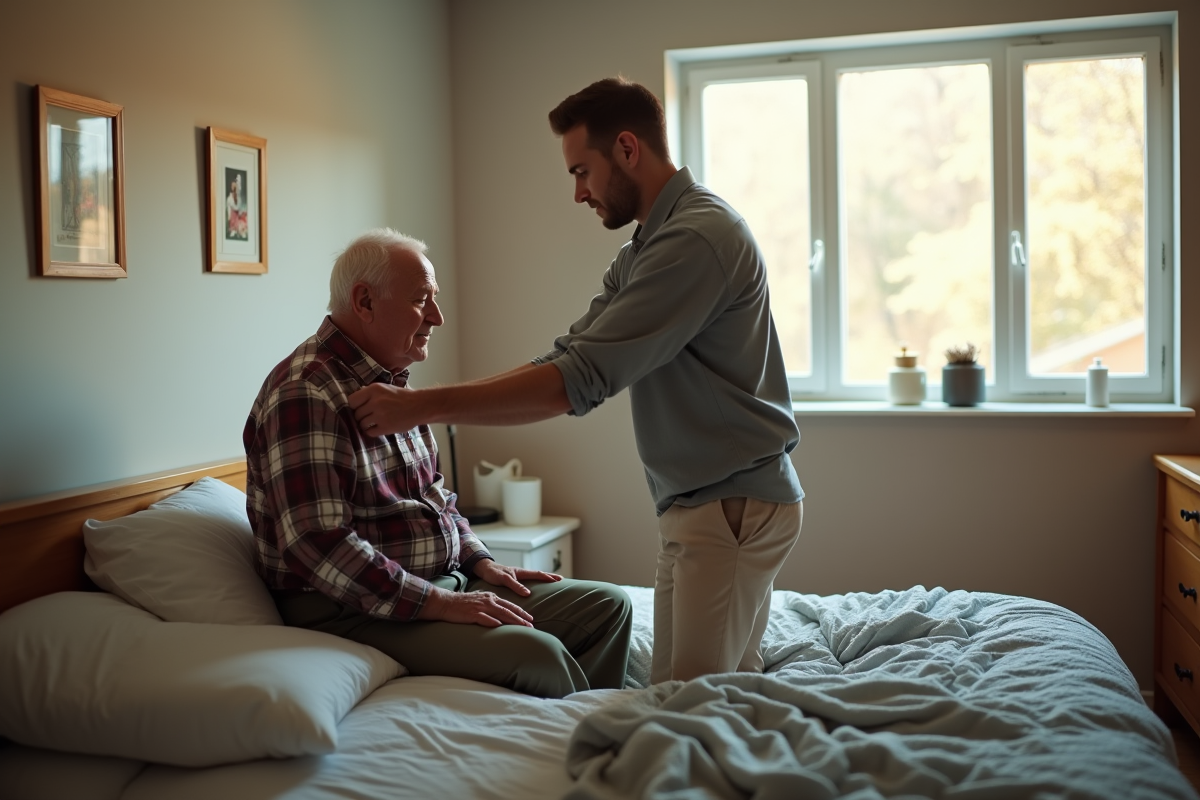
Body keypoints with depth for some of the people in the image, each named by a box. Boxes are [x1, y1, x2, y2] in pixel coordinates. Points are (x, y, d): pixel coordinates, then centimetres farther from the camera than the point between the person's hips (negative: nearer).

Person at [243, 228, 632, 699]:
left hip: (443, 584, 10)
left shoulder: (393, 383, 15)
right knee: (535, 653, -28)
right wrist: (439, 604, -24)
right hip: (352, 611, -10)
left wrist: (480, 561, 9)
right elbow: (319, 545, -26)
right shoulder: (305, 393, -17)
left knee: (607, 605, 1)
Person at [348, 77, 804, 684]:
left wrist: (421, 405, -20)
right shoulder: (642, 251, 15)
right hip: (694, 503, 10)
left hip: (734, 505, -10)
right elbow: (566, 358, 10)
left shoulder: (699, 236, -19)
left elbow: (579, 381, -25)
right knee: (674, 689, 14)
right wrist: (425, 406, -1)